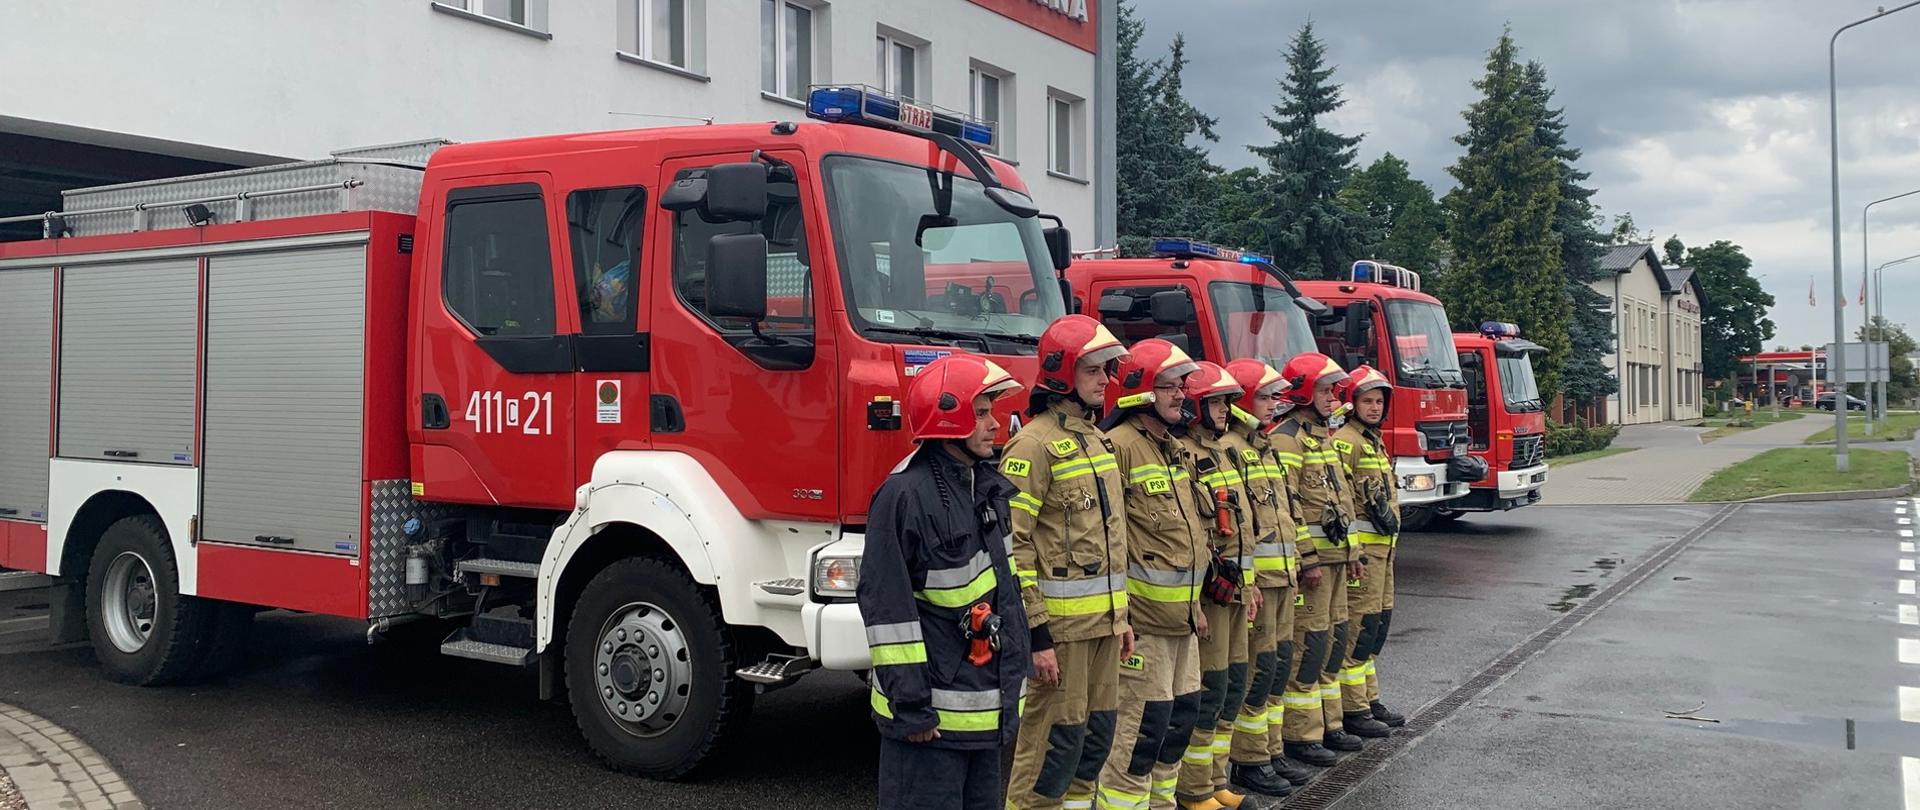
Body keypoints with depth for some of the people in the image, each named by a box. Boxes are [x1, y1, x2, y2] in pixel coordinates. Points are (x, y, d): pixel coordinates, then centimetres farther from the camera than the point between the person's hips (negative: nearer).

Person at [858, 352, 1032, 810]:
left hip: (985, 707, 9)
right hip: (933, 712, -9)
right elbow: (887, 607, -19)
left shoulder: (987, 487, 11)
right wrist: (910, 707, -19)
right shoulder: (906, 495, -17)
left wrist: (1014, 673, 20)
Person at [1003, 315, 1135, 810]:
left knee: (1096, 735, 14)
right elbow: (1013, 545, -18)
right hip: (1061, 623, -9)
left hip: (1103, 620, 9)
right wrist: (1035, 634, -20)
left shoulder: (1096, 440, 14)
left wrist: (1120, 614, 19)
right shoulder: (1035, 443, -13)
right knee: (1055, 741, -3)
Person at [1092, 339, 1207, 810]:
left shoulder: (1173, 449, 15)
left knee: (1182, 714, 15)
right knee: (1144, 725, -6)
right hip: (1144, 616, -9)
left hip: (1180, 614, 10)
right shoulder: (1120, 445, -15)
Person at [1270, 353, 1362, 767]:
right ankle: (1299, 736, 0)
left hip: (1333, 554, 10)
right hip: (1310, 556, -10)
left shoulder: (1323, 434, 19)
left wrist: (1347, 550, 22)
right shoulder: (1288, 437, -13)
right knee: (1308, 643, -7)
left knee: (1334, 639, 14)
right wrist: (1305, 560, -21)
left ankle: (1328, 725, 25)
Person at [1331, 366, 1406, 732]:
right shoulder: (1345, 441, -13)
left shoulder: (1374, 441, 20)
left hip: (1382, 544, 10)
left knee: (1379, 620, 15)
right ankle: (1352, 710, -4)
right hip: (1360, 543, -10)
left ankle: (1368, 699, 24)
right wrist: (1350, 550, -24)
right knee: (1361, 623, -8)